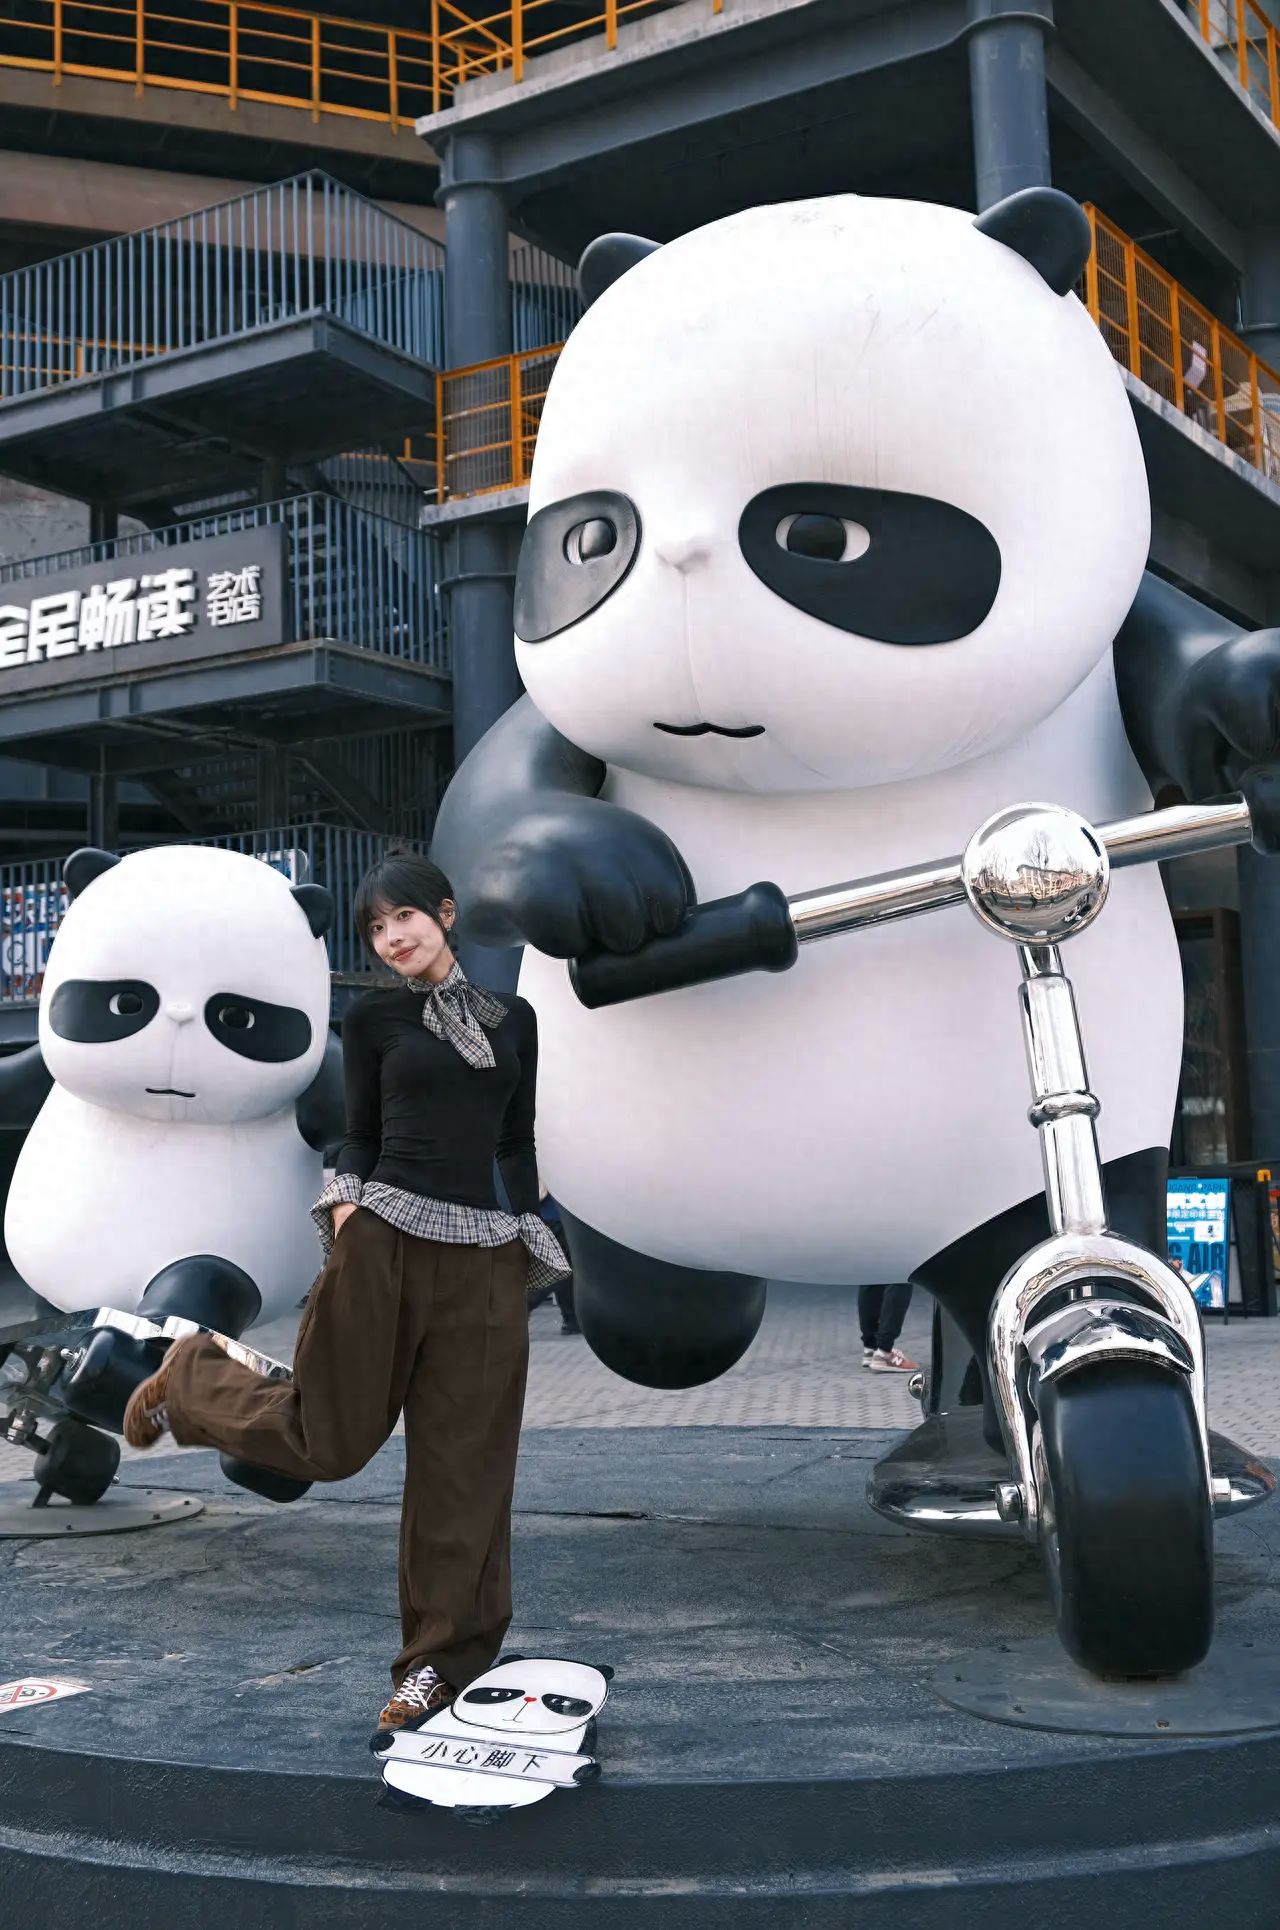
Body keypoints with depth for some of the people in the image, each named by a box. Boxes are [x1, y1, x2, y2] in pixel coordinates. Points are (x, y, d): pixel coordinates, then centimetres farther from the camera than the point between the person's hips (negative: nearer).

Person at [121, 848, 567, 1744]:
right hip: (384, 1242, -2)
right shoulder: (373, 1017, 6)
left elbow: (519, 1143, 15)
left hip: (485, 1260, 2)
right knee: (325, 1440, 3)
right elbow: (361, 1131, 9)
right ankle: (194, 1377, 31)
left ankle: (440, 1661, 13)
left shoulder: (515, 1017, 13)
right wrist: (345, 1200, -8)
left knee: (463, 1469, 3)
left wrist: (534, 1245, 10)